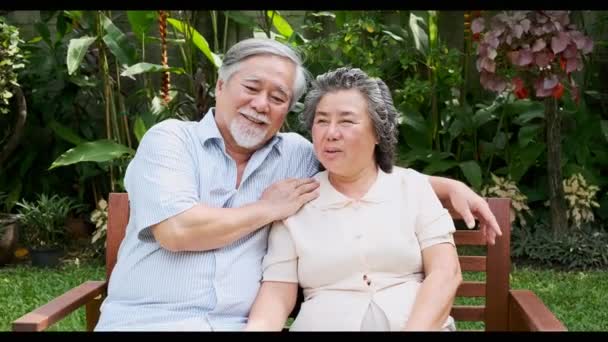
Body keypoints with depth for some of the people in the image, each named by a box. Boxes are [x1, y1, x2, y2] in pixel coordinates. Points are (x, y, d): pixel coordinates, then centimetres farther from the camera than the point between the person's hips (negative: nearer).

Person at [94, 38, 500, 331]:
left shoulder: (294, 154, 10)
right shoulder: (169, 138, -2)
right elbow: (178, 229, -15)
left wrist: (450, 186, 6)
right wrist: (268, 209, -5)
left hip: (239, 324, 4)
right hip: (147, 321, -3)